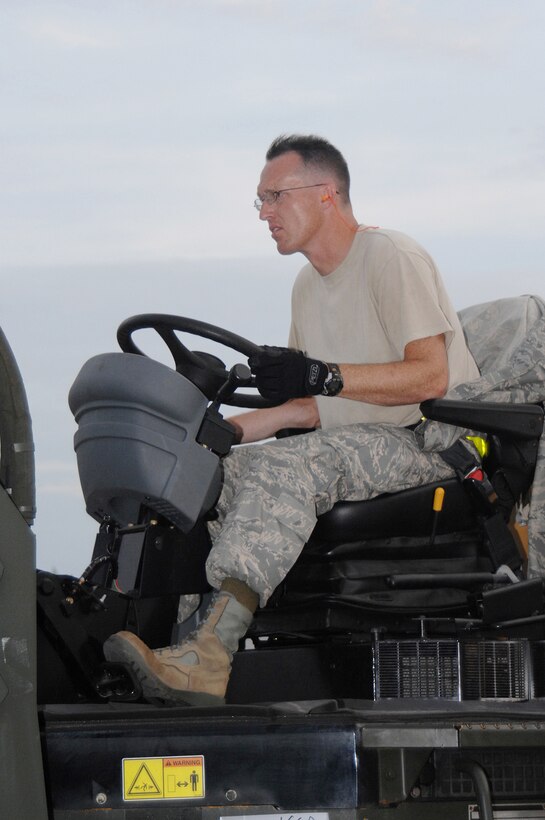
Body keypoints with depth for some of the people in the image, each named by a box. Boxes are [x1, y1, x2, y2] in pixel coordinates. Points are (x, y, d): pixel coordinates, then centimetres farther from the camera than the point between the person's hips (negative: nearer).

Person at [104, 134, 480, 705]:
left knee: (285, 465, -33)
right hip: (359, 444, 9)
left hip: (429, 443, -9)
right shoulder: (309, 287, 19)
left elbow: (430, 376, -18)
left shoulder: (392, 258, -8)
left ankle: (209, 652, -47)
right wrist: (227, 428, 5)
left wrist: (322, 375, -26)